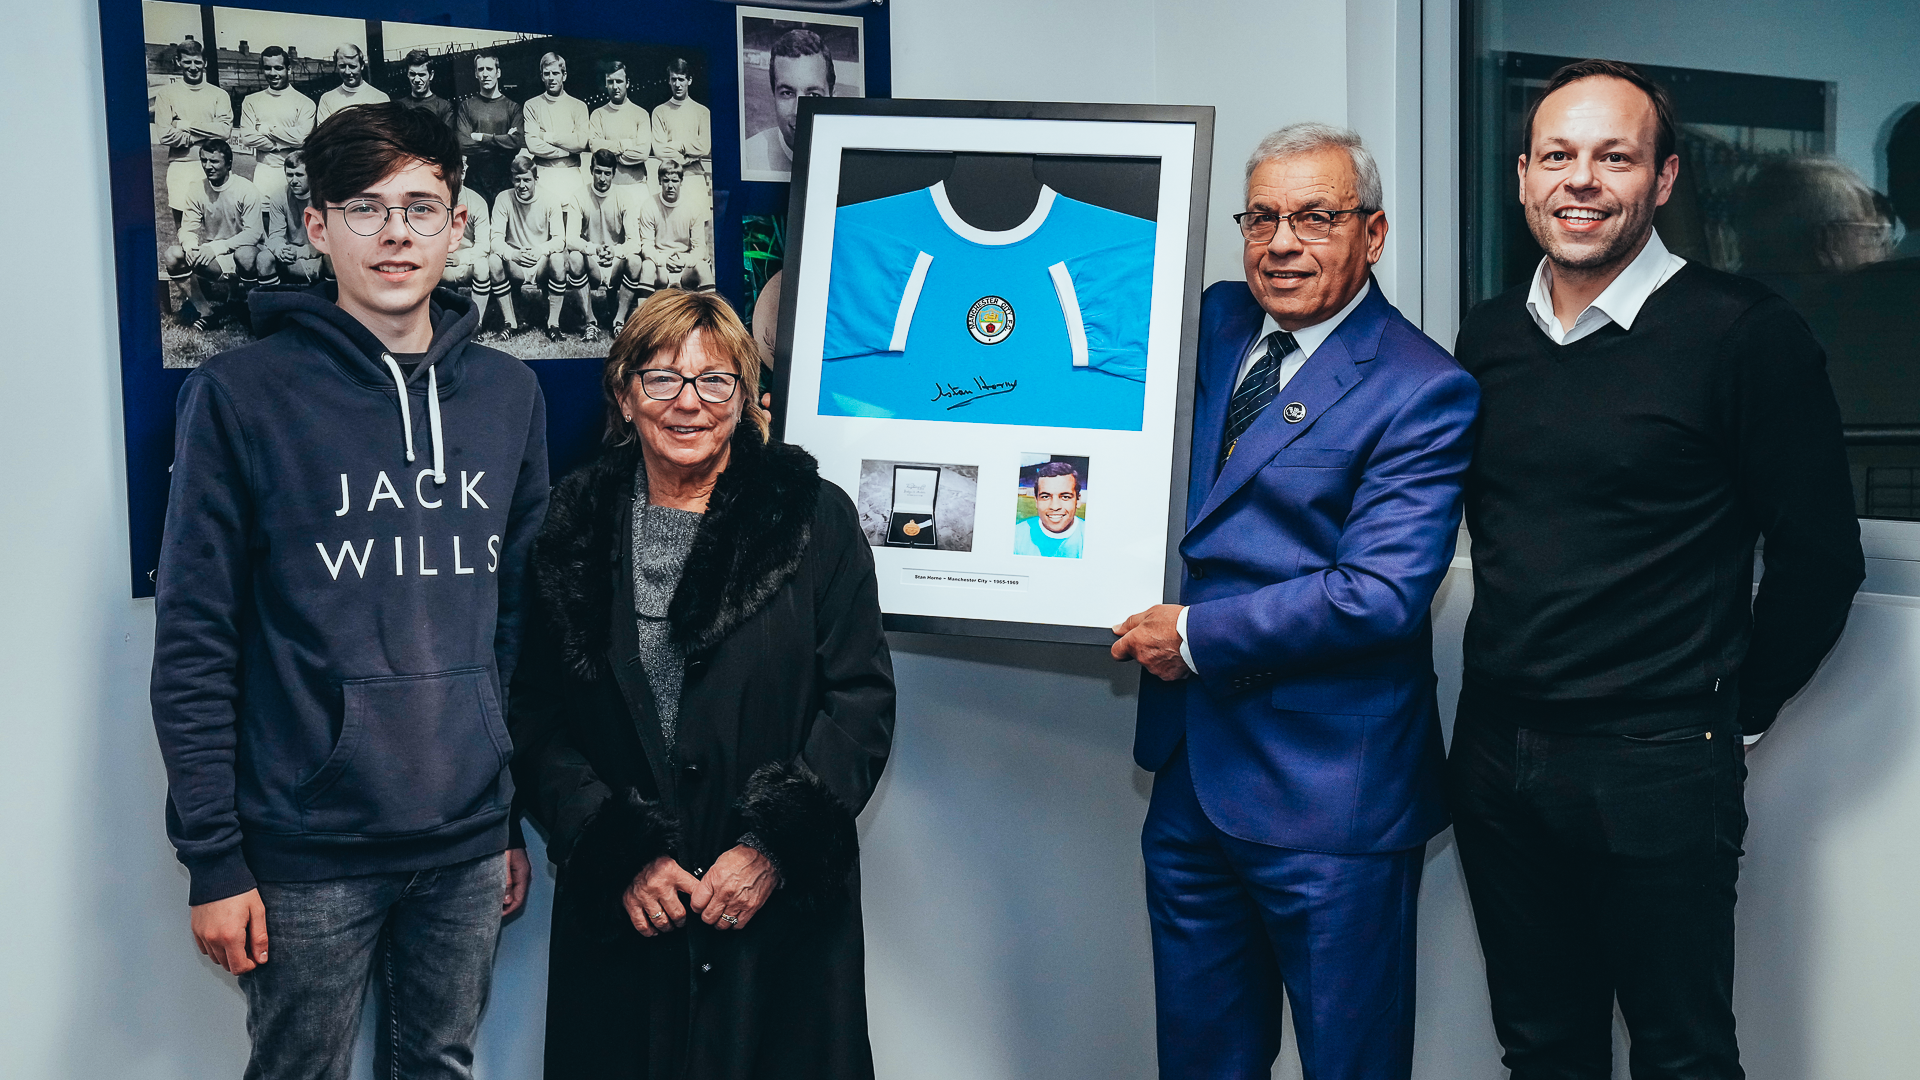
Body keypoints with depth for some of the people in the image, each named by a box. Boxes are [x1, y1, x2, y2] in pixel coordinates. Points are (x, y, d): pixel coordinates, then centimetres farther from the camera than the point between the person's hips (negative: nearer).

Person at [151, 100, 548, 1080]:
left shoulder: (509, 395, 7)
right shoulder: (241, 395, -6)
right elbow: (194, 644, -6)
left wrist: (525, 816, 11)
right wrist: (211, 857, -9)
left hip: (469, 842, 4)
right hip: (309, 852, -4)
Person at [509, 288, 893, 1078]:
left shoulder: (815, 521, -1)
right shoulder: (576, 529, 4)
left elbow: (861, 701, -3)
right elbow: (538, 716, 3)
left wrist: (775, 845, -12)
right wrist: (616, 853, -8)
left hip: (783, 906, -1)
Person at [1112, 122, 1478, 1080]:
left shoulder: (1422, 389, -12)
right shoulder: (1214, 321, 8)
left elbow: (1381, 593, -21)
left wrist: (1197, 637, -15)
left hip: (1329, 795, -6)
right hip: (1192, 774, 6)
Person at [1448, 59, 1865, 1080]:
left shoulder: (1743, 332, -10)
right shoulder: (1487, 336, 7)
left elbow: (1818, 555, -6)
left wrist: (1732, 713, 0)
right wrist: (1508, 705, 13)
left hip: (1657, 772, -5)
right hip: (1494, 757, 5)